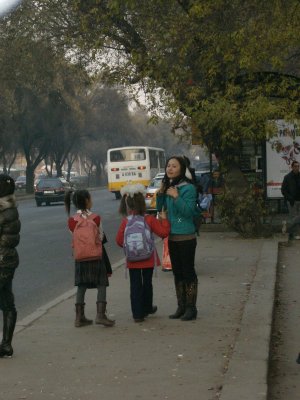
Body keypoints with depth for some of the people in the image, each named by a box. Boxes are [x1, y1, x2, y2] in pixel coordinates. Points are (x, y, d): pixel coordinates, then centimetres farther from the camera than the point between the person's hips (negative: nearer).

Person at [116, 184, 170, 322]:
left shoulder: (125, 222, -8)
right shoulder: (150, 220, -10)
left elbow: (119, 241, -4)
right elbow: (163, 232, -9)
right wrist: (164, 220, 4)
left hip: (132, 260, 0)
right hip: (148, 258, 0)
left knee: (135, 285, 4)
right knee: (147, 283, 17)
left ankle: (137, 314, 2)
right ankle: (147, 308, 33)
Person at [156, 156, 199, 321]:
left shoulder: (188, 188, -12)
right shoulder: (168, 186, 8)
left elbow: (189, 211, -19)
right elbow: (160, 208, 14)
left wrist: (176, 197, -23)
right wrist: (160, 194, -1)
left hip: (186, 237, -7)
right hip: (172, 237, 7)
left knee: (188, 272, -2)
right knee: (177, 272, 14)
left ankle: (191, 308, 6)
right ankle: (181, 306, 23)